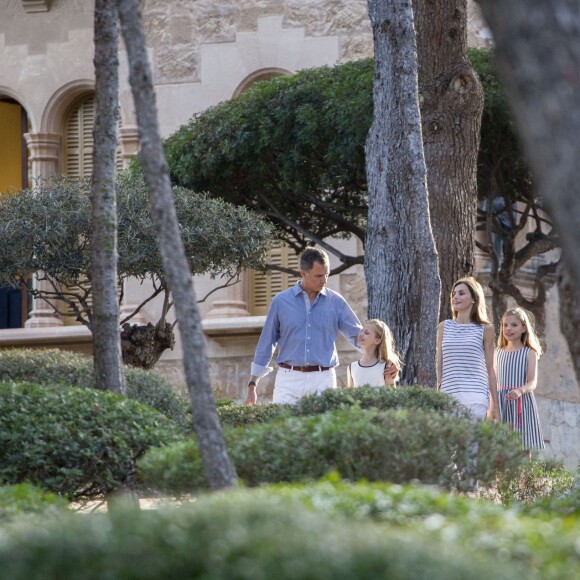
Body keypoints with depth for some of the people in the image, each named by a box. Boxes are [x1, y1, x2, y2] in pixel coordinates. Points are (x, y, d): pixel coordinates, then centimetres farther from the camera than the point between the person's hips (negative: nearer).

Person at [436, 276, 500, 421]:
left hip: (475, 396, -3)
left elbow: (490, 369, 9)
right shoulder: (444, 327, 15)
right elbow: (439, 367, 16)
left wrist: (495, 405, 7)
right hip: (448, 395, 3)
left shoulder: (485, 329, 8)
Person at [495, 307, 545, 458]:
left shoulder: (529, 353, 1)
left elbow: (532, 382, -9)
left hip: (522, 404, -3)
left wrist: (520, 390, -30)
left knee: (524, 449, -4)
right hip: (502, 405, 3)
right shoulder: (498, 353, 12)